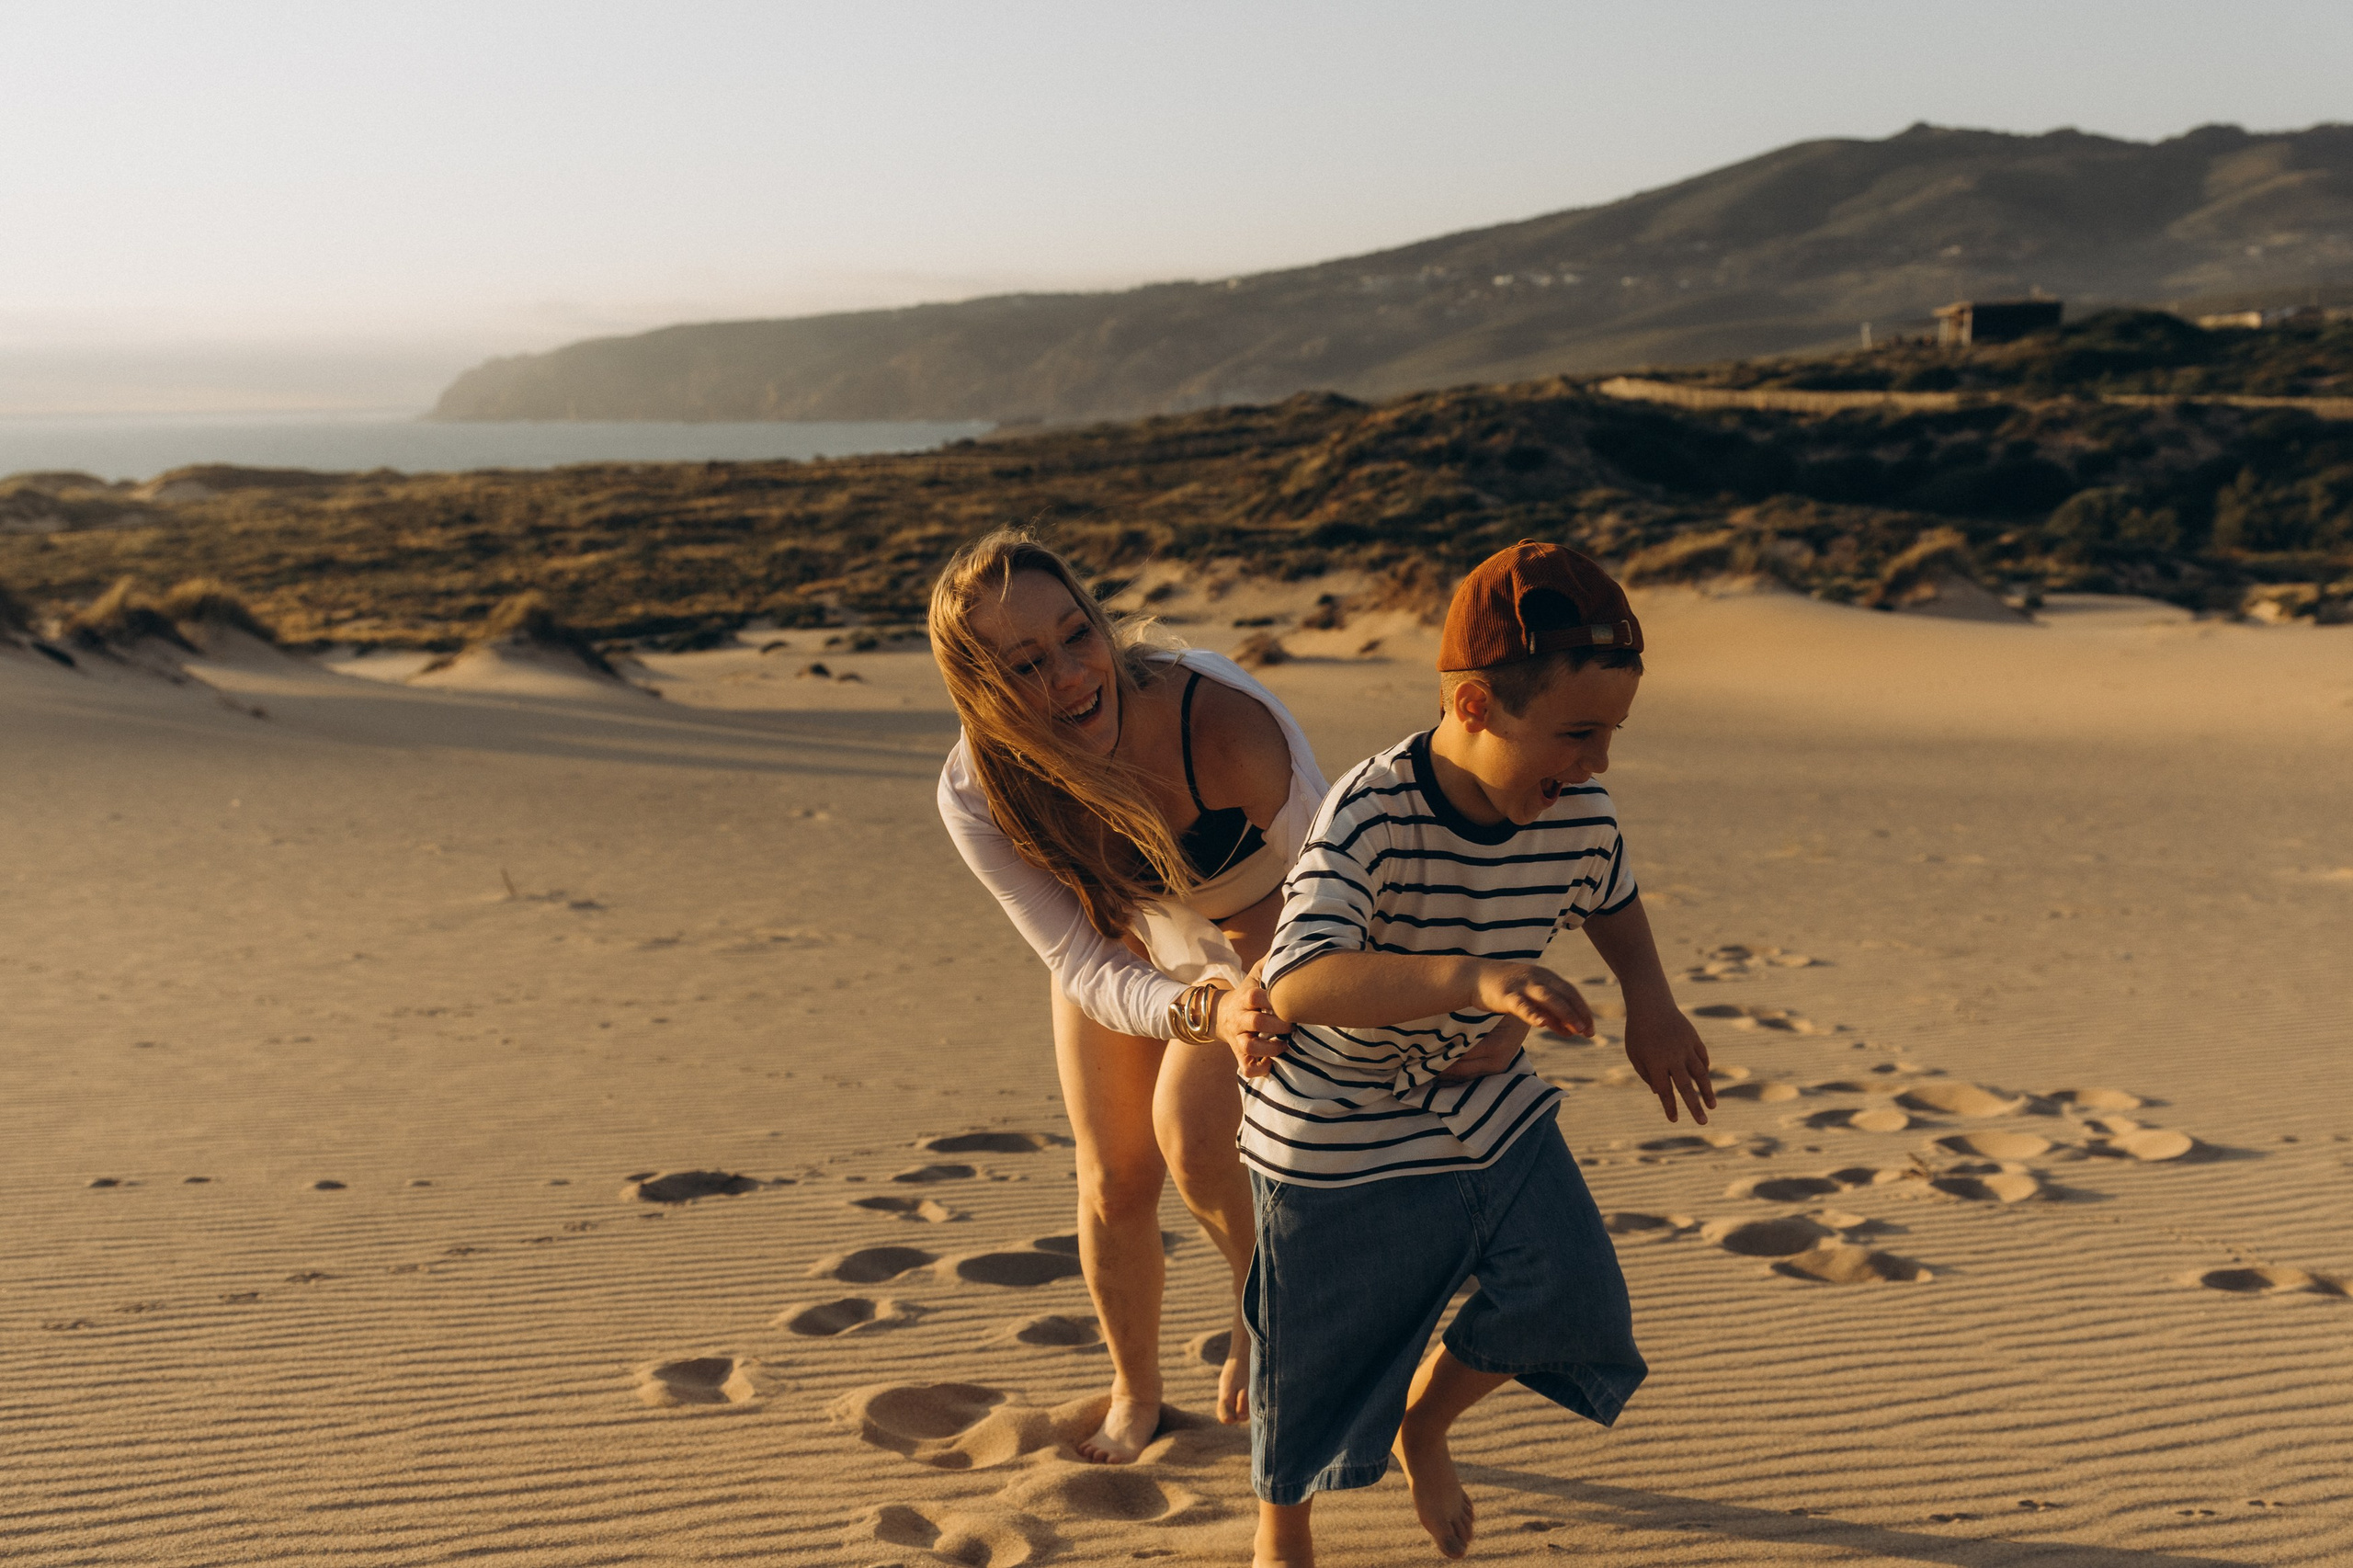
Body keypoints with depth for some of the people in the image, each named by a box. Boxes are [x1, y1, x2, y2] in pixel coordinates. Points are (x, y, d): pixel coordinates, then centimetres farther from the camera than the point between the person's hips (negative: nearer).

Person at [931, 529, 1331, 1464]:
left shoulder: (1229, 720, -42)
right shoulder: (977, 796, -33)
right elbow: (1089, 969, -32)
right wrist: (1204, 1013, -50)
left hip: (1260, 933, -2)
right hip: (1118, 946, 2)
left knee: (1190, 1135, -22)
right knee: (1115, 1187, 9)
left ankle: (1260, 1301, 11)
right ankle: (1135, 1397, 36)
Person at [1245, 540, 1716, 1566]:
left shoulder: (1577, 815, -14)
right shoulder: (1369, 816, -33)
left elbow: (1611, 898, 13)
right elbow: (1298, 987, -47)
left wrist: (1649, 1002, -4)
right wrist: (1470, 978, -59)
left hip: (1488, 1103, 5)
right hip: (1342, 1134, -5)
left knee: (1571, 1300, 8)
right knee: (1320, 1362, 10)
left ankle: (1422, 1426, 39)